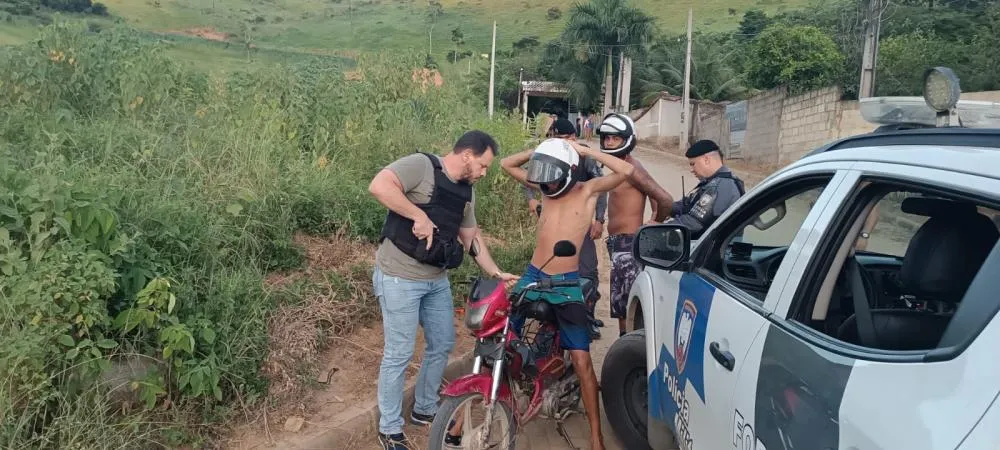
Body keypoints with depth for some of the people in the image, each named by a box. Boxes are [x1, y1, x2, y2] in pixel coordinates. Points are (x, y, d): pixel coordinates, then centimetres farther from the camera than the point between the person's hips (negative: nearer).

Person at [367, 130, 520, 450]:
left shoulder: (466, 191, 11)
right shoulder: (421, 165, -15)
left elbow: (471, 237, 18)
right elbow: (379, 186, -29)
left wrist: (497, 273, 12)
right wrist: (420, 216, -29)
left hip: (437, 280, 8)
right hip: (400, 279, -8)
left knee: (443, 345, 17)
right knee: (399, 355, 0)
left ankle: (425, 410, 37)